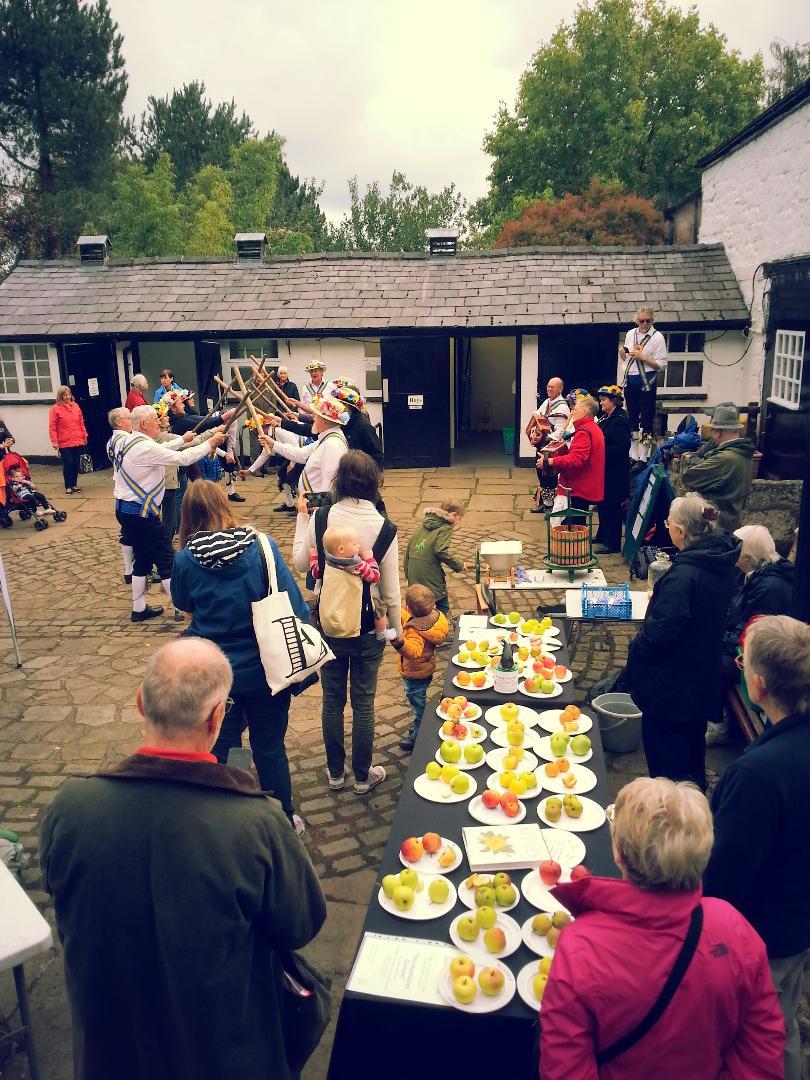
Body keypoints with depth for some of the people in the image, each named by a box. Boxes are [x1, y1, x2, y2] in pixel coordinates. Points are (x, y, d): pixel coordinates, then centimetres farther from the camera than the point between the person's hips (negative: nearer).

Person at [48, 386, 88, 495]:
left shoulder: (75, 406, 8)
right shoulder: (55, 409, -5)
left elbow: (81, 423, 13)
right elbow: (52, 427, -7)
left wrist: (84, 436, 14)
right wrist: (54, 441, -12)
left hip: (78, 441, 4)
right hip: (64, 443, -4)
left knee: (76, 463, 9)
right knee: (68, 464, -3)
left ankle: (74, 484, 22)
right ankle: (68, 486, 9)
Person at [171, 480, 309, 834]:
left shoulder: (185, 559, -12)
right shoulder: (261, 546, -15)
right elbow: (294, 605, -13)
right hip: (264, 671, -1)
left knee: (215, 751, 20)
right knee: (270, 749, 17)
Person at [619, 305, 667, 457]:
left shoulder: (657, 337, -6)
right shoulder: (630, 334, 10)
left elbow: (661, 364, -11)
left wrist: (642, 357, -18)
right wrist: (622, 352, -3)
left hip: (646, 381, -5)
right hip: (629, 380, 5)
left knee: (647, 417, -2)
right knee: (632, 415, 12)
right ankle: (633, 451, 22)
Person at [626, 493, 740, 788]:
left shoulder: (684, 575, -30)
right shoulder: (721, 562, -2)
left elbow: (660, 631, -28)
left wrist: (636, 649, -10)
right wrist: (660, 597, 10)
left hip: (670, 683, -9)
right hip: (703, 677, 9)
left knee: (664, 751, 9)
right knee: (692, 739, 27)